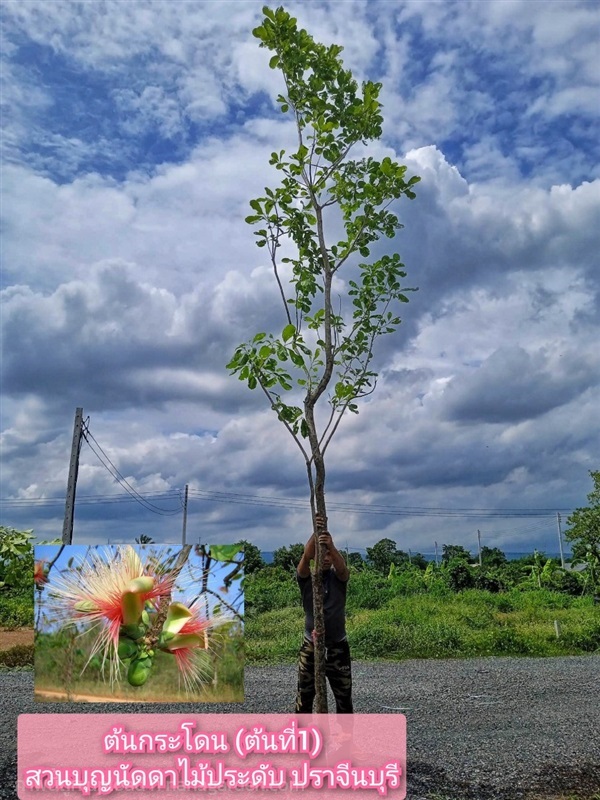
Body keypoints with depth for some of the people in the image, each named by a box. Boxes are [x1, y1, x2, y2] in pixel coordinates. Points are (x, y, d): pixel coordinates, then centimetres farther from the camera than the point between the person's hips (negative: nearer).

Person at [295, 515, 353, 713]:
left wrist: (331, 545, -46)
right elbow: (306, 557, -26)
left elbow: (342, 567, -27)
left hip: (338, 646, 1)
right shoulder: (306, 577, -4)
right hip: (310, 646, -1)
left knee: (344, 694, 11)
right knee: (304, 695, 7)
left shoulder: (338, 578, -2)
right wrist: (315, 533, -42)